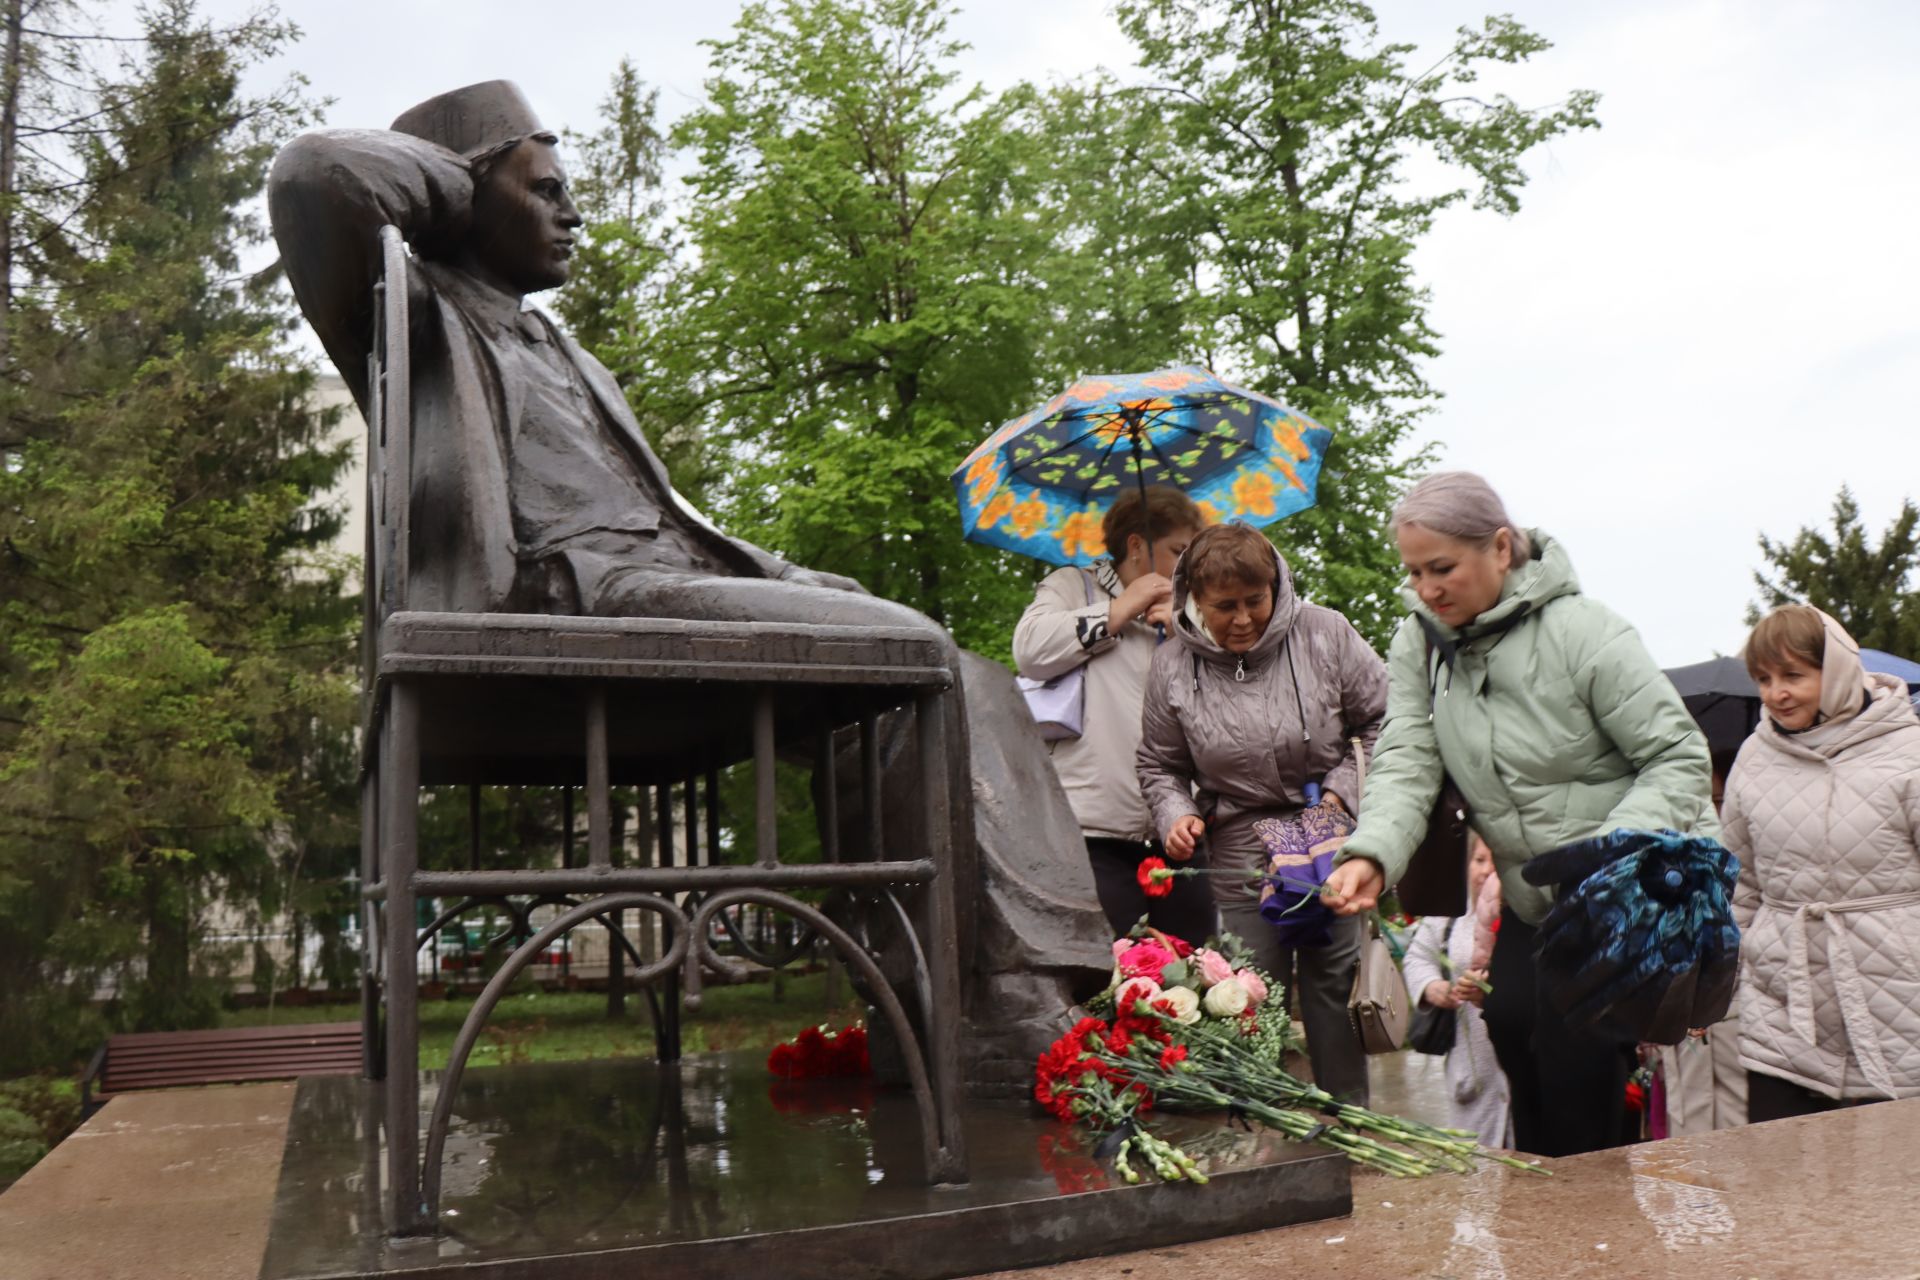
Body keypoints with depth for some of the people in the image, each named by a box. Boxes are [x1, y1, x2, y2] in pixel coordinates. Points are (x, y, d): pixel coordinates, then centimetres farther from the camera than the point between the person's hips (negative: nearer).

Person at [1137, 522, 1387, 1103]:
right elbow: (1160, 767, 11)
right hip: (1241, 864, 1)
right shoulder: (1172, 667, -2)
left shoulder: (1324, 634, -6)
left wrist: (1342, 792, -7)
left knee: (1336, 987, 4)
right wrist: (1176, 816, -8)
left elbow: (1384, 721, 3)